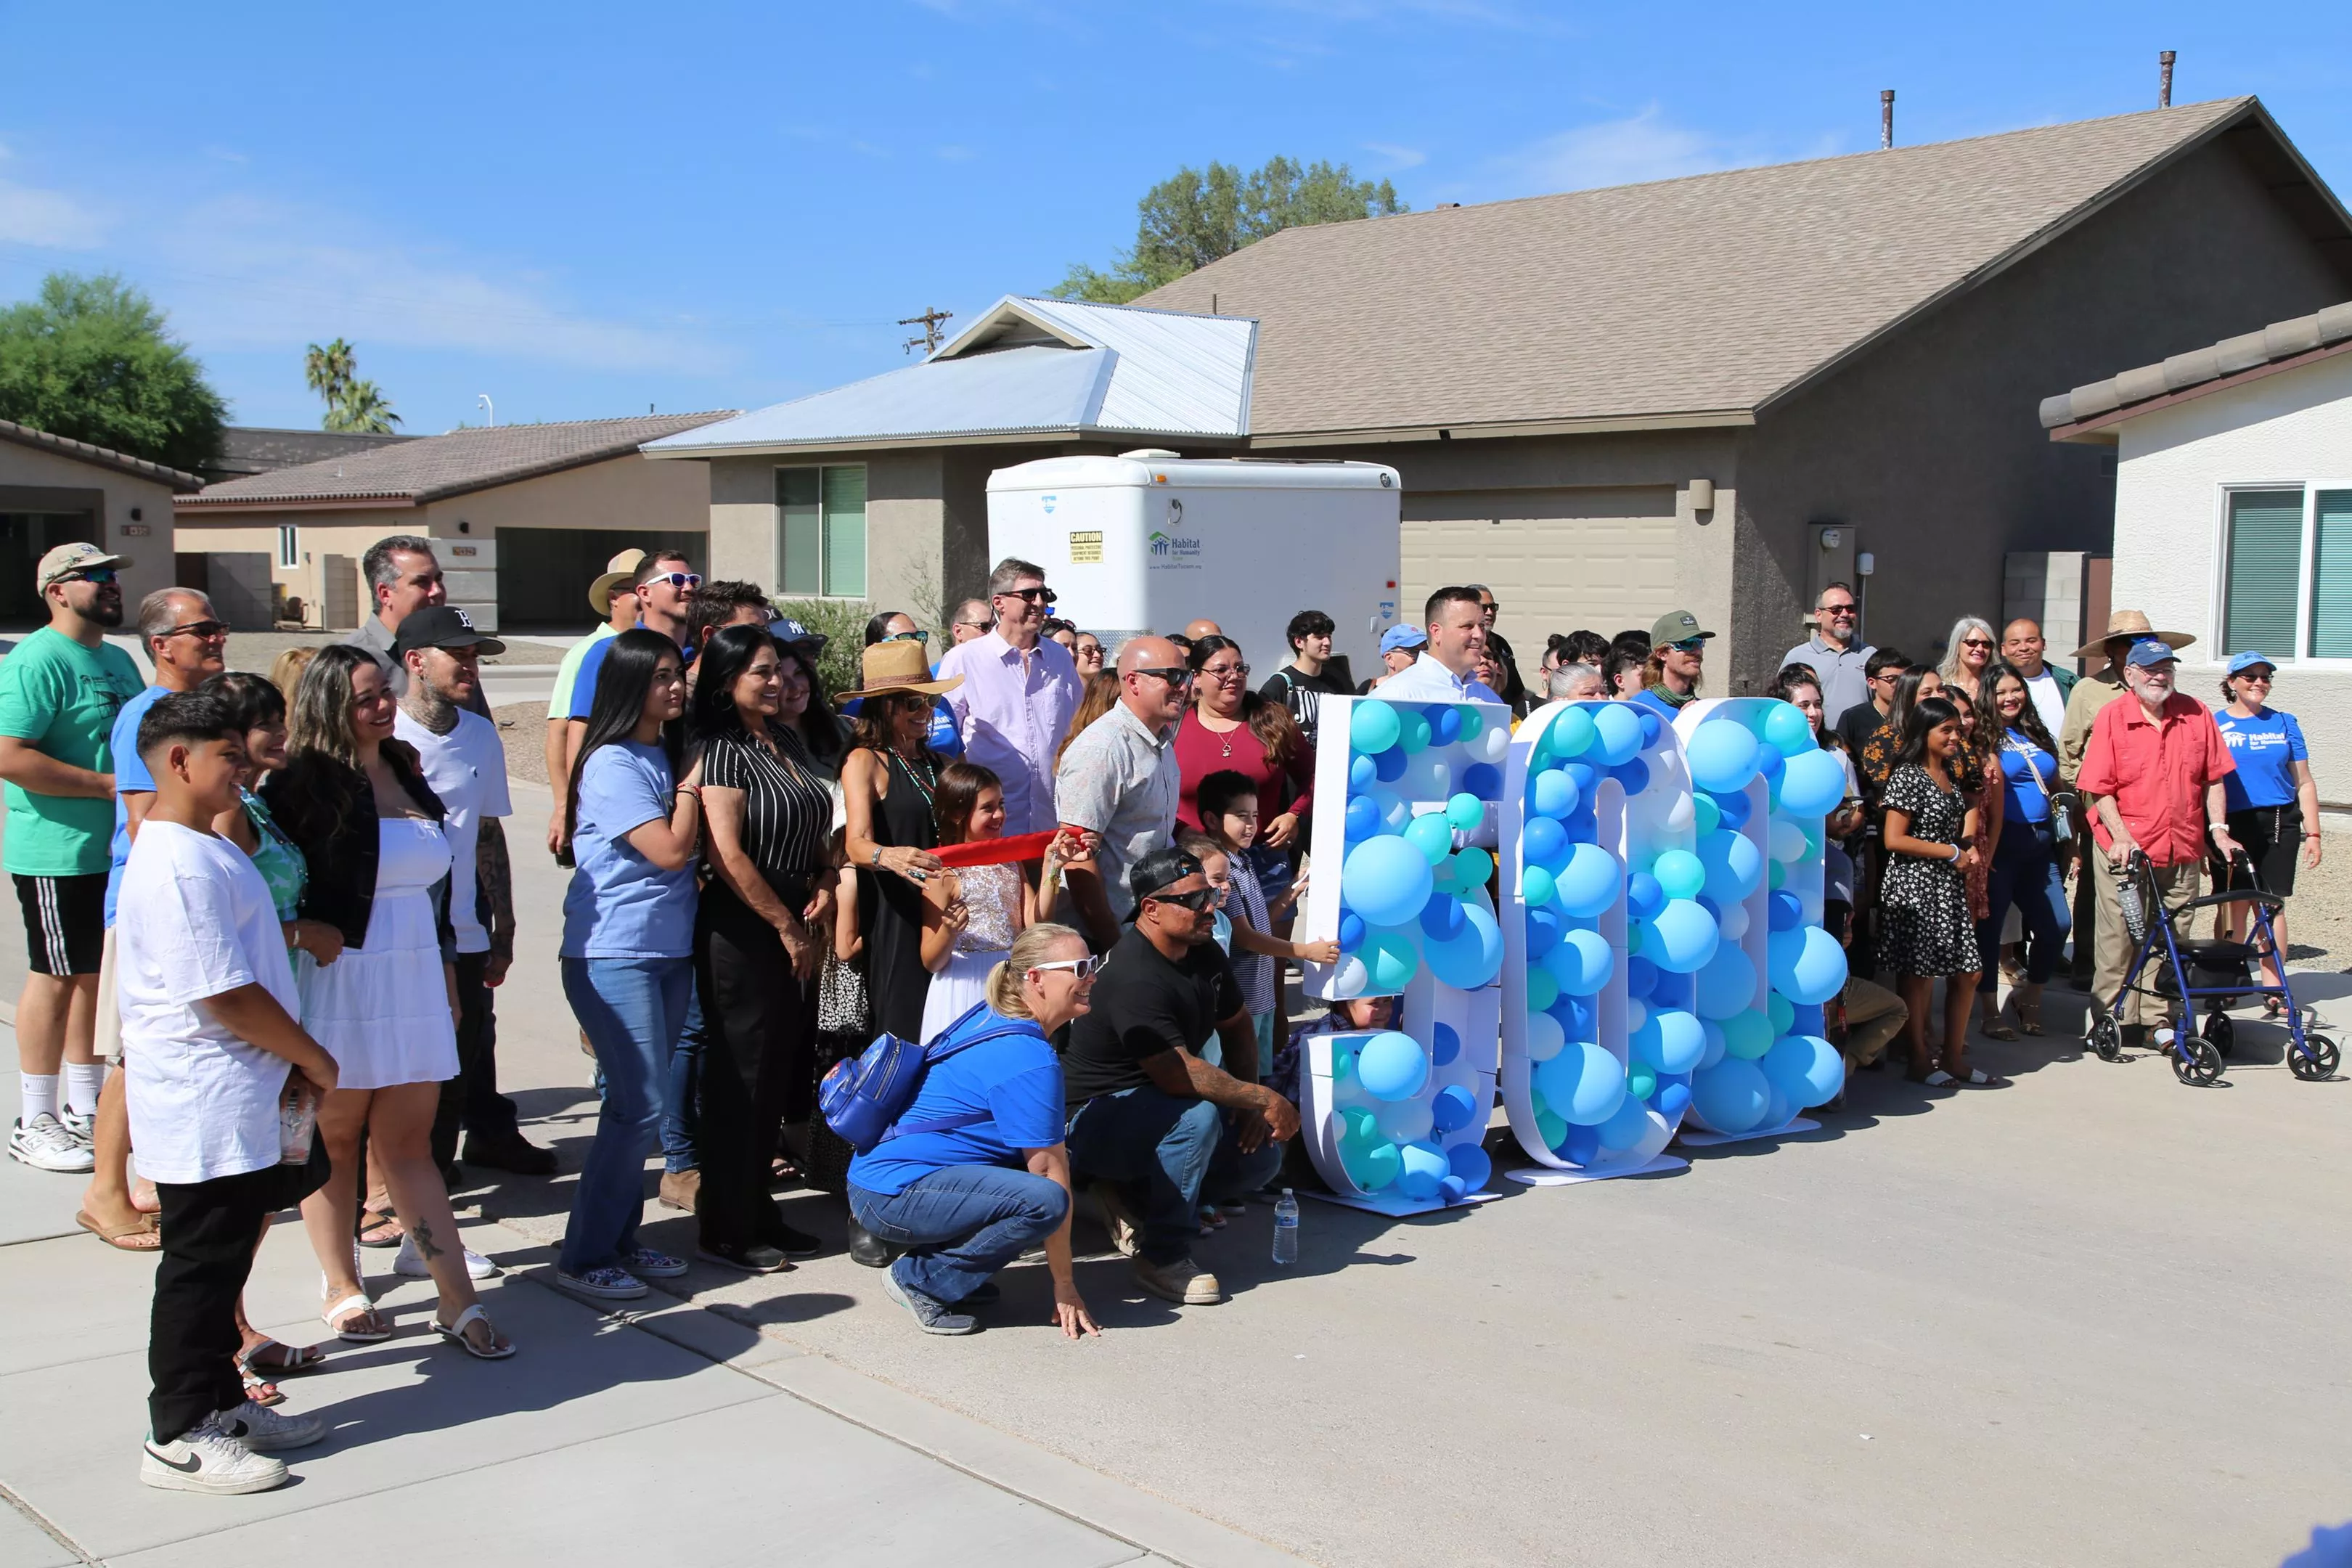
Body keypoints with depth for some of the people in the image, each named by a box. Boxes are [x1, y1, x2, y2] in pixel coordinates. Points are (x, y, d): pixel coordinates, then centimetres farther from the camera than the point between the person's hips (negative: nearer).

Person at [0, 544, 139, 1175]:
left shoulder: (118, 660, 15)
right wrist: (107, 784, -21)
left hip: (118, 850, 8)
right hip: (59, 854, -8)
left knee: (100, 974, 14)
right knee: (57, 976, -1)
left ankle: (85, 1106, 25)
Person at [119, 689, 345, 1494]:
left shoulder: (204, 848, 13)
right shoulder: (179, 867, -21)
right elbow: (227, 997, -23)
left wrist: (292, 1060, 14)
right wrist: (314, 1059, -11)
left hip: (232, 1104, 10)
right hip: (204, 1108, -10)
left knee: (223, 1257, 18)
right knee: (201, 1263, 0)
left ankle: (220, 1405, 30)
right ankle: (180, 1439, 11)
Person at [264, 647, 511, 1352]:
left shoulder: (406, 771, 11)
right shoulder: (304, 785, -10)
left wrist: (447, 970, 19)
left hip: (416, 978, 5)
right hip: (338, 984, -5)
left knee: (409, 1142, 7)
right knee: (335, 1140, 9)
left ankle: (458, 1298, 5)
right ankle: (342, 1289, 22)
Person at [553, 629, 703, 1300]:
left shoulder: (667, 756, 12)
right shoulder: (612, 764, -14)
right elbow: (671, 849, -18)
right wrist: (691, 787, -6)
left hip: (669, 952, 8)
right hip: (612, 955, -8)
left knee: (639, 1104, 11)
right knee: (640, 1104, -10)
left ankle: (620, 1238, 21)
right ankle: (584, 1255, 0)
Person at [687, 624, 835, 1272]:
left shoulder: (788, 742, 13)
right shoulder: (722, 750, -12)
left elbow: (816, 830, 20)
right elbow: (727, 854, -19)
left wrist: (824, 886, 1)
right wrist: (786, 926, -14)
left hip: (796, 925, 8)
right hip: (743, 928, -8)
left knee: (782, 1074, 13)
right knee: (741, 1079, -1)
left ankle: (759, 1214, 25)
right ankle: (728, 1231, 9)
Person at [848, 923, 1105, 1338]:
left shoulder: (990, 1017, 9)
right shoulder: (1029, 1059, -19)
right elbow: (1049, 1172, -15)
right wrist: (1064, 1285, -10)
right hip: (891, 1196, -10)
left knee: (1058, 1156, 12)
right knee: (1043, 1200, -28)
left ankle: (938, 1259, 11)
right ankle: (922, 1279, -9)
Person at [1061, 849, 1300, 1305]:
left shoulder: (1204, 954, 2)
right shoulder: (1135, 979, -28)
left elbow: (1238, 1027, 15)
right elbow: (1178, 1075, -34)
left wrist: (1247, 1104, -1)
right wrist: (1265, 1100, -26)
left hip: (1152, 1106, 9)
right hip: (1093, 1120, -9)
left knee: (1262, 1155, -4)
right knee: (1197, 1116, -35)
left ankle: (1137, 1198, 10)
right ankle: (1162, 1258, -21)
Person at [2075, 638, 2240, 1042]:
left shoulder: (2196, 714, 6)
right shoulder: (2112, 716, -4)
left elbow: (2213, 779, 10)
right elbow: (2100, 788, -7)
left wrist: (2218, 830, 0)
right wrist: (2122, 837, -16)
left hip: (2182, 852, 3)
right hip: (2126, 853, -3)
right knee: (2118, 941, -1)